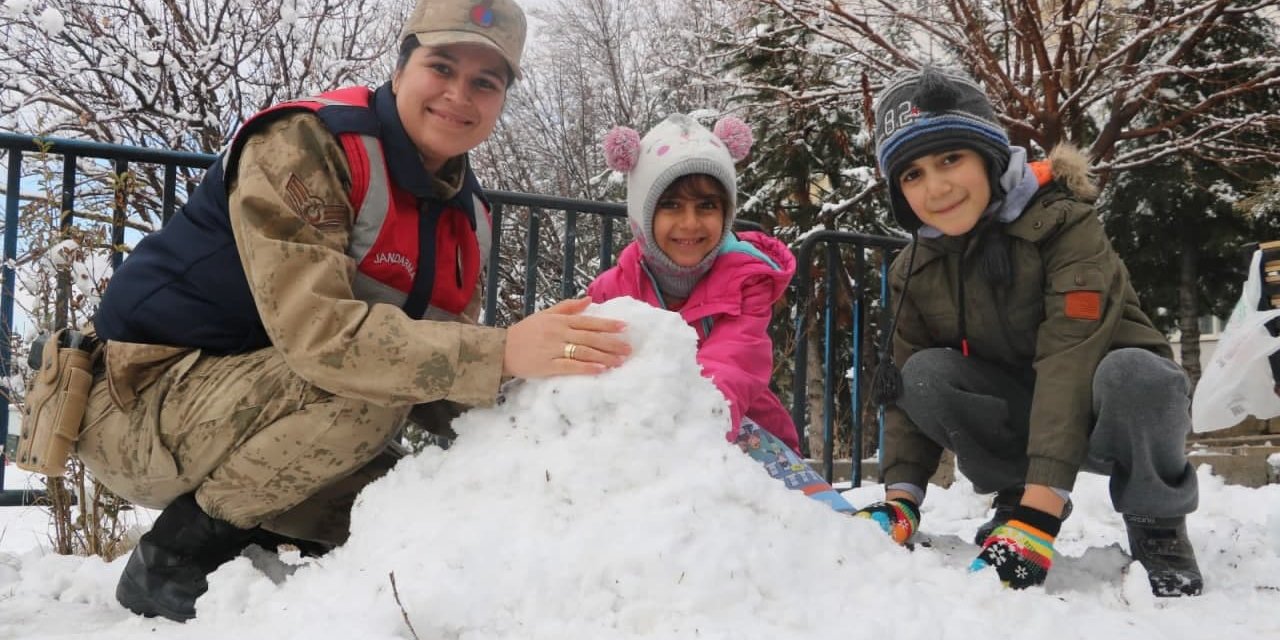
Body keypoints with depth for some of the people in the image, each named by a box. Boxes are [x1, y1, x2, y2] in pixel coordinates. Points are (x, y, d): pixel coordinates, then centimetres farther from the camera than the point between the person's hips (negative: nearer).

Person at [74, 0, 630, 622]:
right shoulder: (304, 145, -21)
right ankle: (177, 555, -12)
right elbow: (315, 328, -35)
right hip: (146, 397, -7)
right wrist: (501, 353, -41)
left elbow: (436, 372, 0)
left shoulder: (468, 215, 3)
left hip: (253, 417, 8)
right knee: (365, 383, -31)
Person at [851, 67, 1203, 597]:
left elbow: (1070, 359, -34)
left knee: (1132, 371, -38)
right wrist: (900, 497, -20)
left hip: (1120, 410, -4)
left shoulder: (1064, 223, -24)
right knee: (926, 373, -23)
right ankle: (1012, 497, -3)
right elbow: (907, 385, -5)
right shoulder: (915, 271, -6)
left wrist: (1041, 508, -43)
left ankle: (1158, 530, -13)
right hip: (1022, 412, 4)